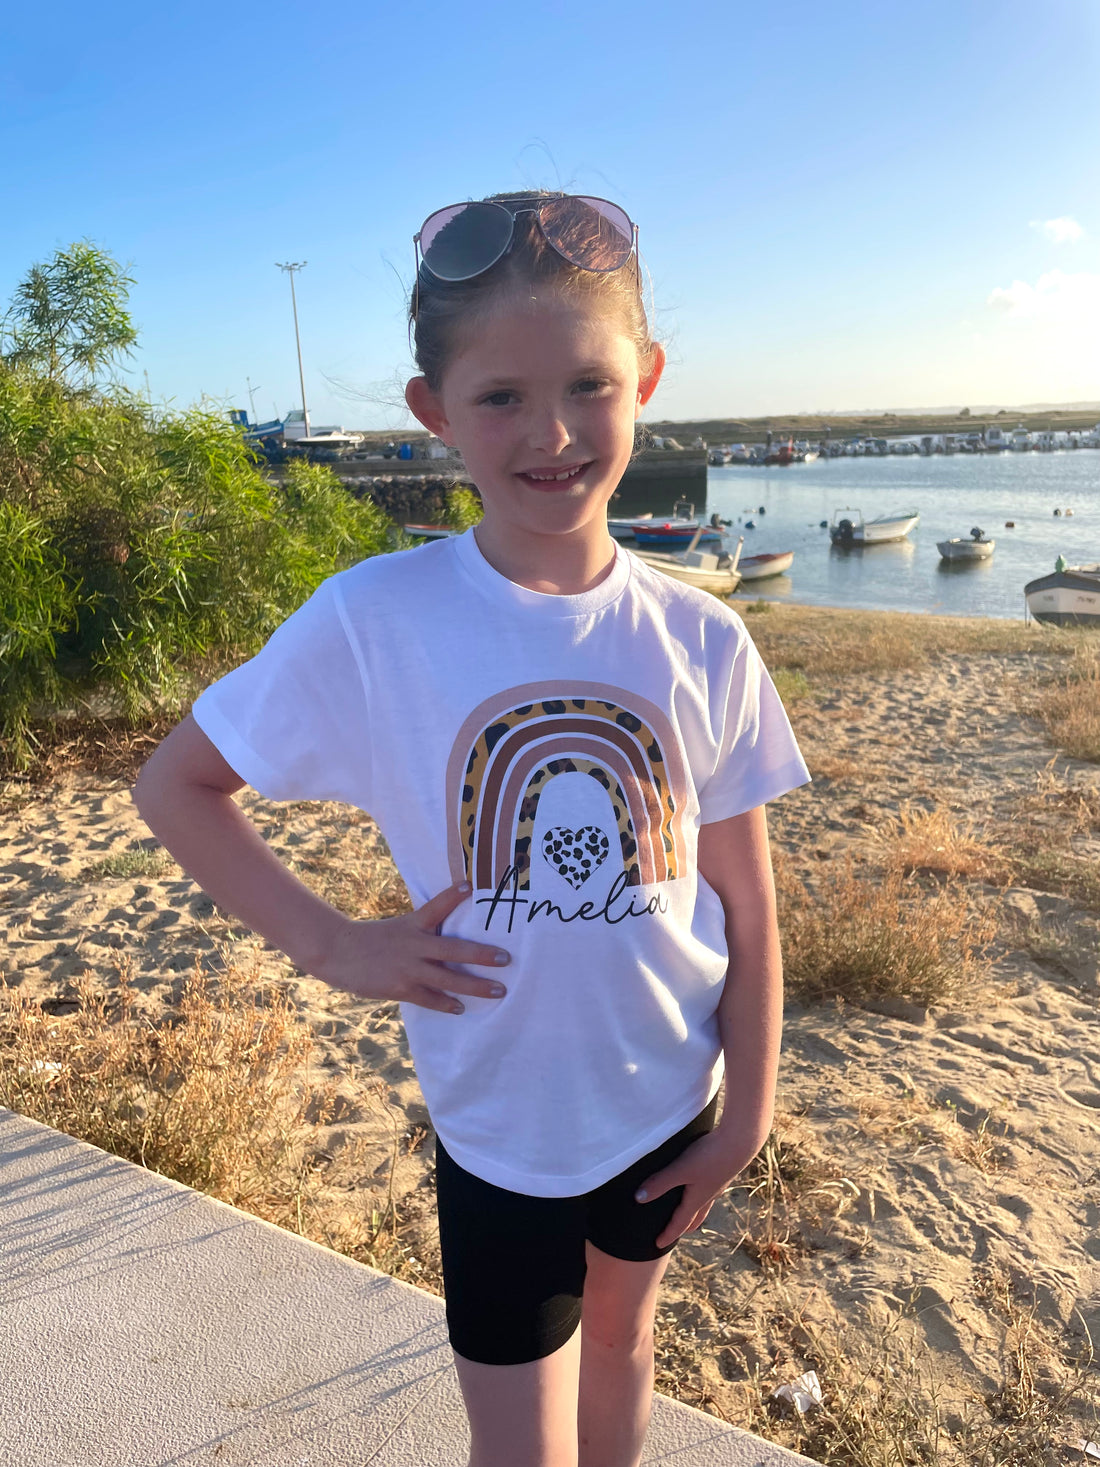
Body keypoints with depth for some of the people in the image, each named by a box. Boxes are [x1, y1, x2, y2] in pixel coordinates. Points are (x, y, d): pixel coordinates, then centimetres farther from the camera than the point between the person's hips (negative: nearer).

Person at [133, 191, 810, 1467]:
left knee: (621, 1337, 29)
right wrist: (331, 945, -16)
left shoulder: (701, 644, -12)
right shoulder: (372, 623, -19)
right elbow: (173, 787, -8)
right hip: (497, 1122, -2)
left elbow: (745, 905, -4)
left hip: (667, 1101, 3)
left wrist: (748, 1110, 0)